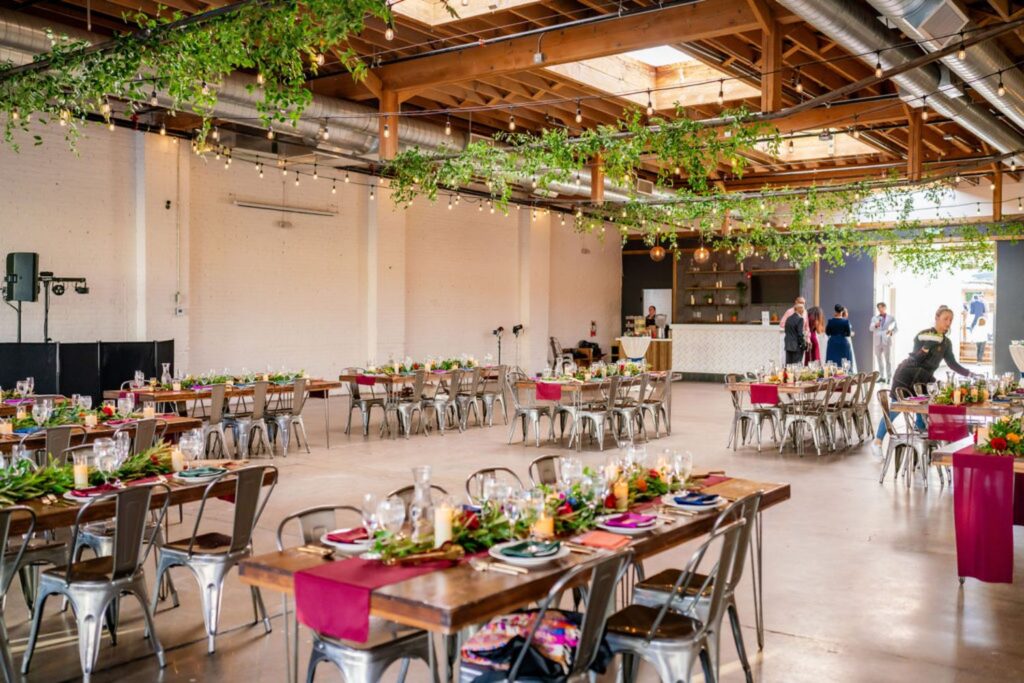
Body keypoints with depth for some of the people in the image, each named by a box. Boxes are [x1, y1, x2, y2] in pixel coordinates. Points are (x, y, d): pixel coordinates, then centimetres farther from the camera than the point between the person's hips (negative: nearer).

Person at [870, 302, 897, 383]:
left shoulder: (891, 318, 8)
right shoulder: (874, 318, 12)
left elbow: (895, 328, 5)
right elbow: (871, 328, -2)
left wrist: (891, 332, -17)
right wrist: (875, 325, -24)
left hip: (887, 342, -2)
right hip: (877, 342, 2)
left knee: (888, 360, -3)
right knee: (879, 360, 5)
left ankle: (889, 377, -2)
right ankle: (882, 376, 12)